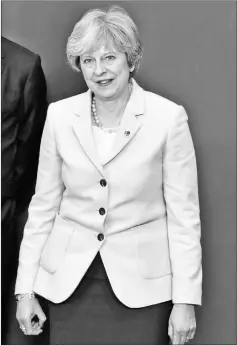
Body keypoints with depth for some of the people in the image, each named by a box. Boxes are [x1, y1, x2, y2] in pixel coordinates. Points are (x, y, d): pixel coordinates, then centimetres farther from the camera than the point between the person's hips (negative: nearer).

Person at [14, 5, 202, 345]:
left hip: (141, 282, -2)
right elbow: (43, 206, 6)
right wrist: (25, 290, 4)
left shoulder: (168, 117, -7)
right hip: (69, 279, 2)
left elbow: (184, 214, -5)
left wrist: (186, 301, -7)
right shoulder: (59, 116, 1)